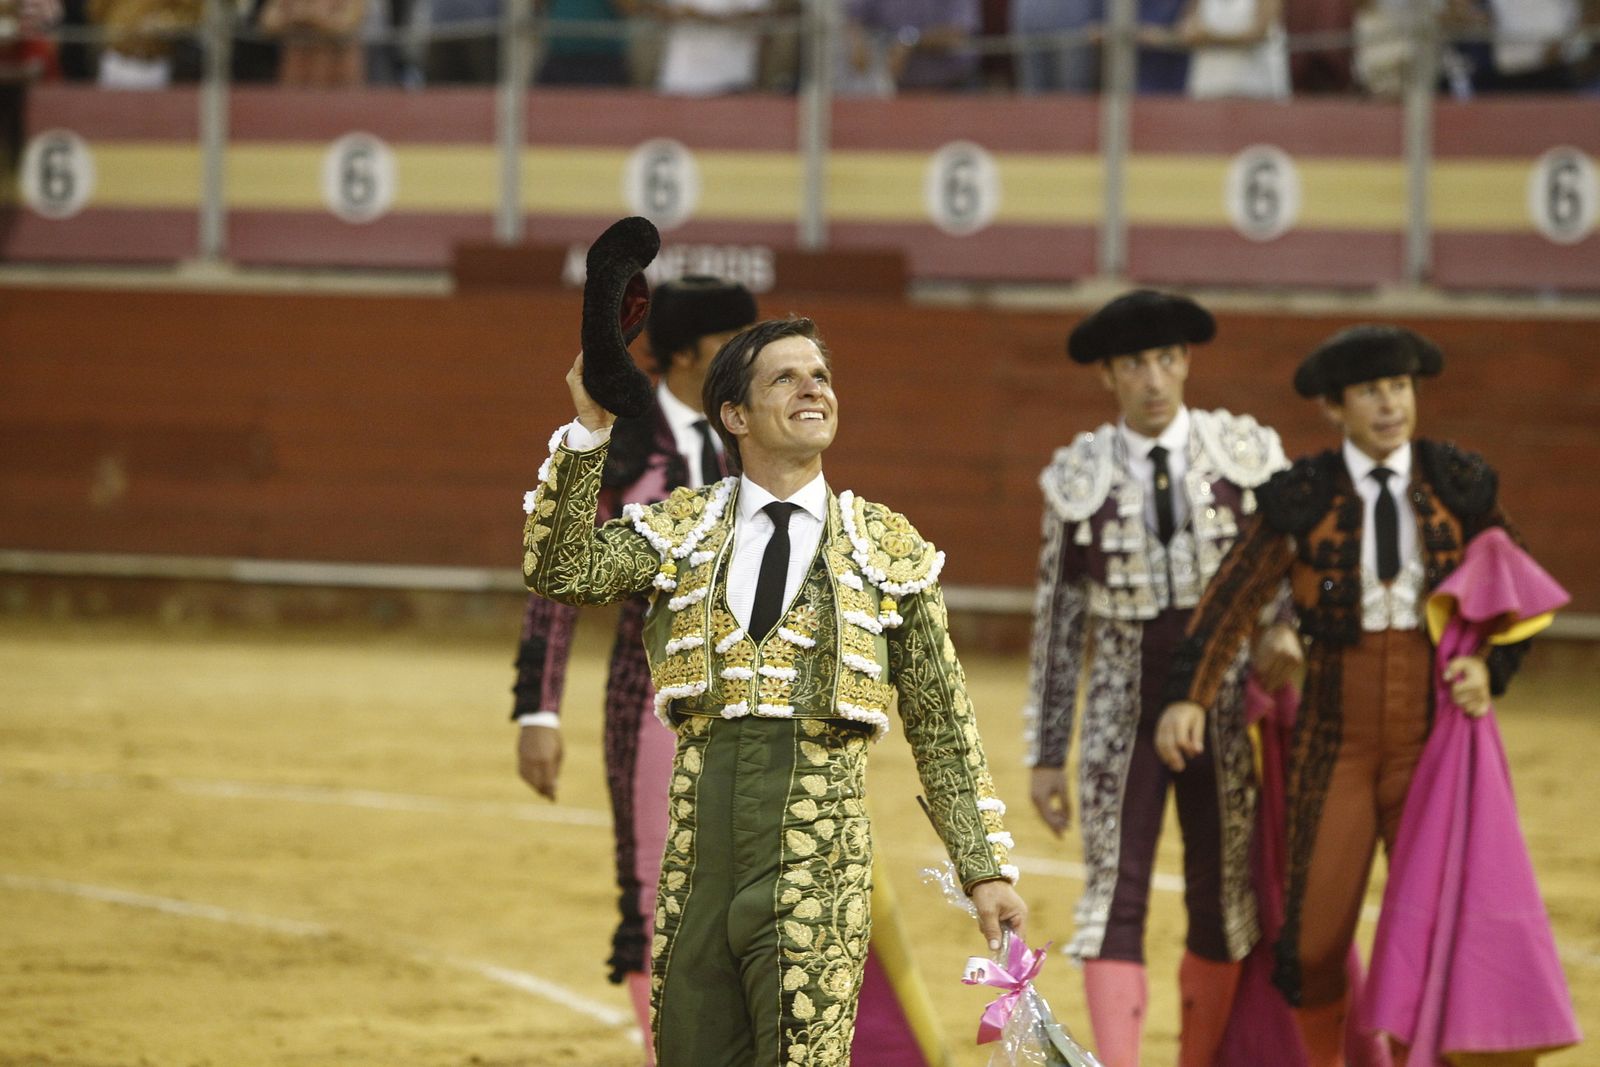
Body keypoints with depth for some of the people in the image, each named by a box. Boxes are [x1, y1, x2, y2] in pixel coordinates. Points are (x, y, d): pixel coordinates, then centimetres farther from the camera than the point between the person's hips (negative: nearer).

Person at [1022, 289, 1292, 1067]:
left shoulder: (1247, 454, -1)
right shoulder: (1078, 478, -2)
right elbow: (1058, 622, 3)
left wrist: (1286, 630, -17)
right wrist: (1045, 756, 3)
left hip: (1225, 711, 1)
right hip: (1123, 714, -1)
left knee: (1221, 900, 7)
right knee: (1115, 896, -9)